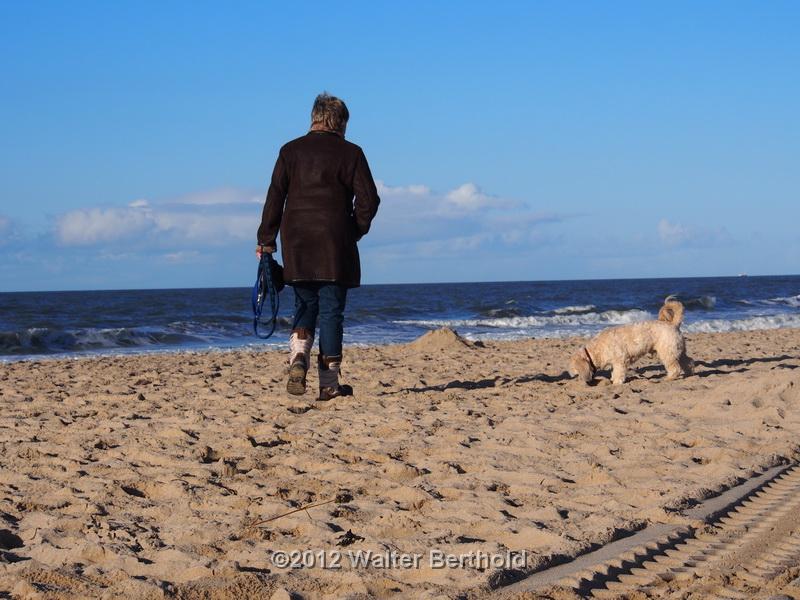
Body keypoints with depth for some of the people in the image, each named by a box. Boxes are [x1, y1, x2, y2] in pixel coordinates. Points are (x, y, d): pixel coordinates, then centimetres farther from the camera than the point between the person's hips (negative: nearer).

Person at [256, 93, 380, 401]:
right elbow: (368, 199, -3)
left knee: (304, 305, 14)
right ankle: (329, 384, 1)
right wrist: (355, 231, 11)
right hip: (335, 244, -2)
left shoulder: (290, 151, 7)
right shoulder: (350, 153, 1)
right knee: (331, 311, 2)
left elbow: (275, 197, 4)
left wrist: (266, 240, 6)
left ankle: (298, 359, -12)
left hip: (297, 242, 3)